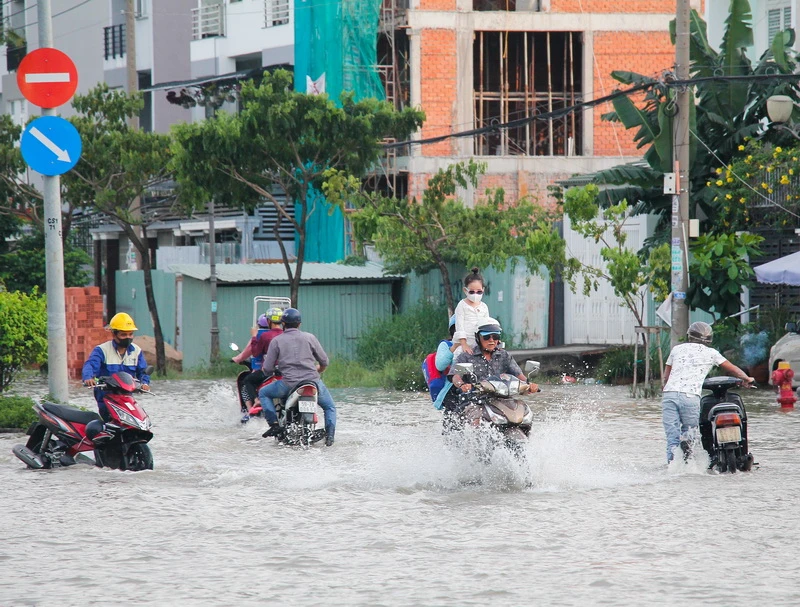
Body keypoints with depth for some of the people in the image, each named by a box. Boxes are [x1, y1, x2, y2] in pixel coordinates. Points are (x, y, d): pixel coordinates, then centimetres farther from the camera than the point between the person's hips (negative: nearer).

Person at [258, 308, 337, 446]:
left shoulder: (276, 341, 2)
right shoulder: (309, 337, 5)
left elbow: (267, 369, 1)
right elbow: (324, 361, 10)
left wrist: (267, 370, 27)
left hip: (289, 385, -1)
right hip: (313, 382, 1)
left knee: (263, 393, 23)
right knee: (330, 406, 23)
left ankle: (274, 424, 8)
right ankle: (329, 436, 3)